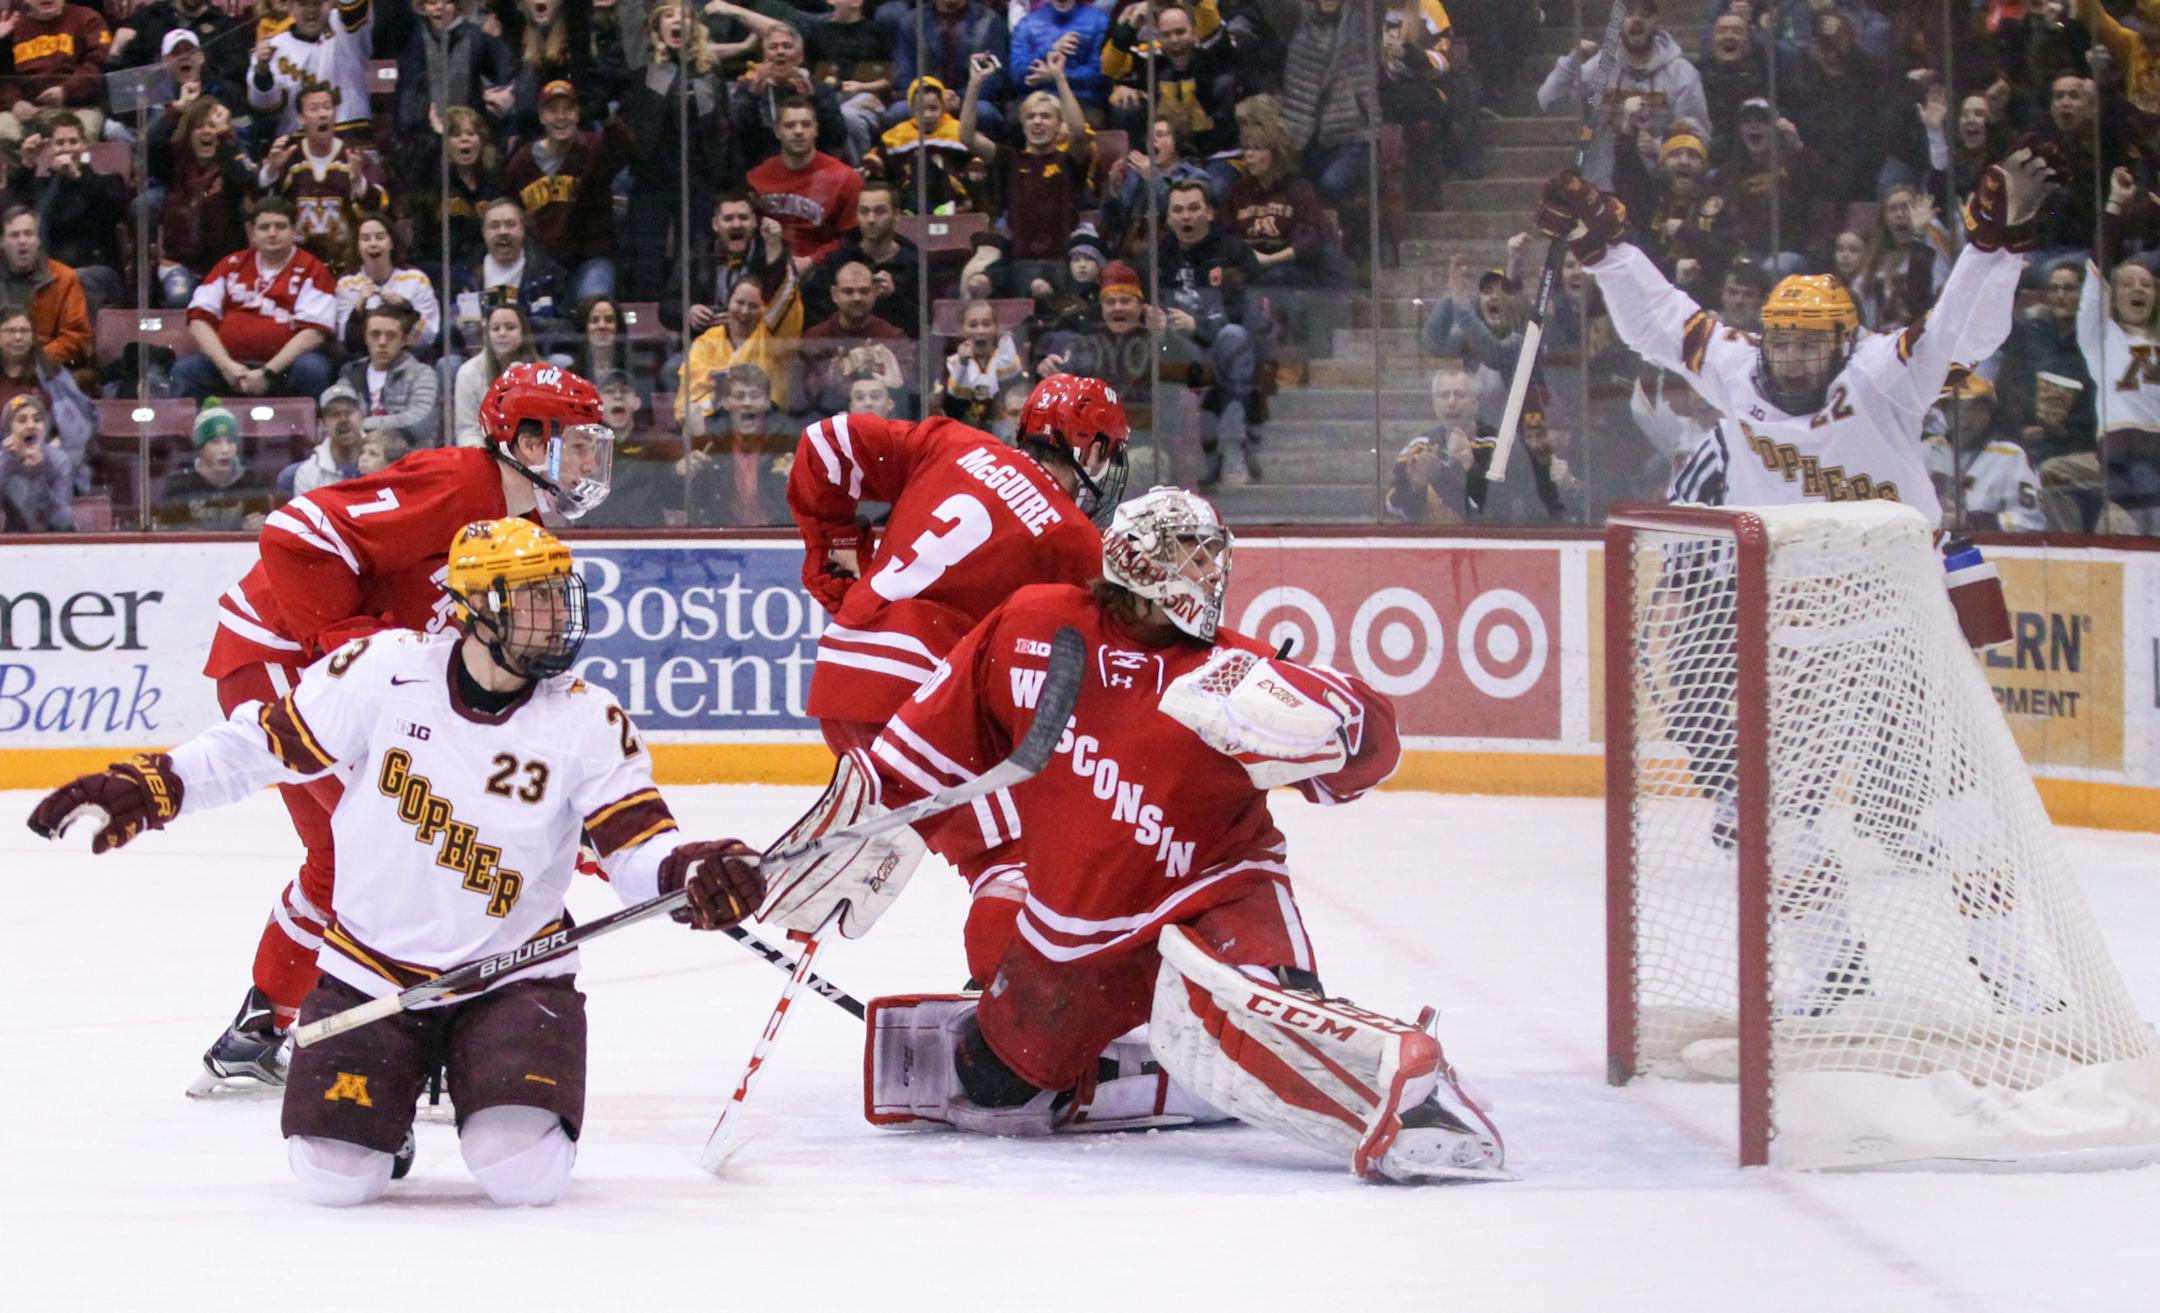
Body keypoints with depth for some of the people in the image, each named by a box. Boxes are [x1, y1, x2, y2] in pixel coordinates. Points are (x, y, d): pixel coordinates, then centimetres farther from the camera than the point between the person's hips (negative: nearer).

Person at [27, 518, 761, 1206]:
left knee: (523, 1174, -21)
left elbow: (638, 845, -11)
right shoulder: (386, 672, -10)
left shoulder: (589, 722, -8)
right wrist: (141, 790, -10)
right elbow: (268, 741, -2)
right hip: (370, 972, 0)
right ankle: (389, 1104, 23)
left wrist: (692, 874, -34)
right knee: (335, 1178, -14)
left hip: (512, 975, 0)